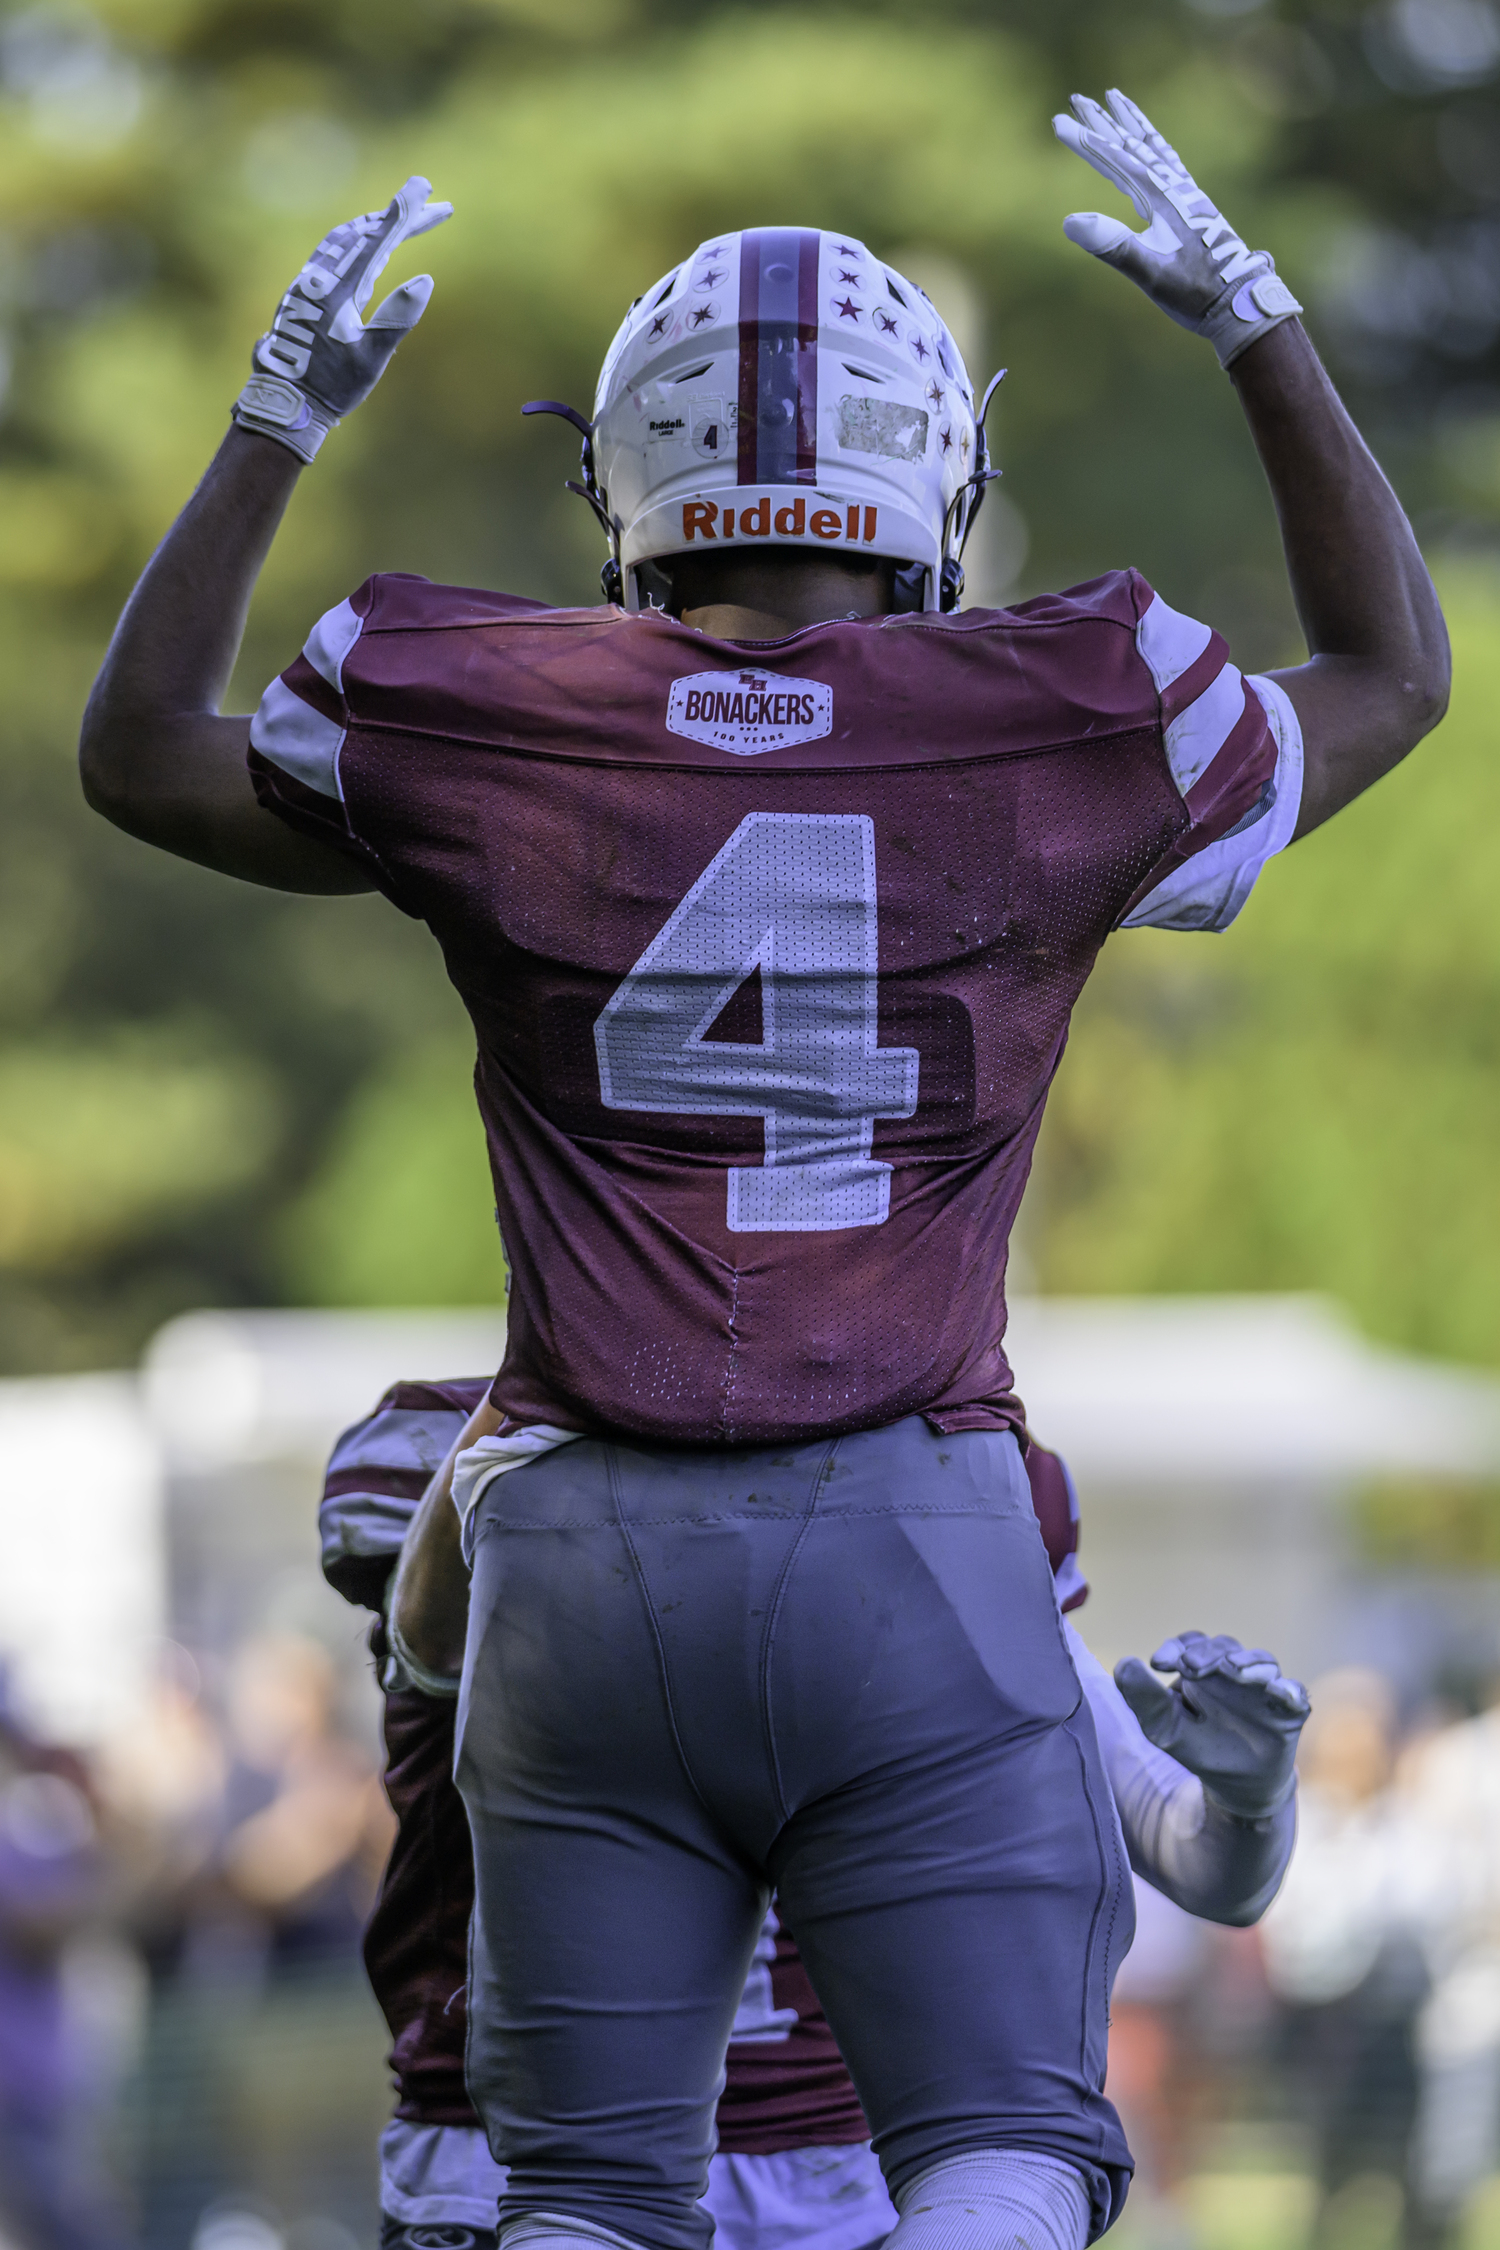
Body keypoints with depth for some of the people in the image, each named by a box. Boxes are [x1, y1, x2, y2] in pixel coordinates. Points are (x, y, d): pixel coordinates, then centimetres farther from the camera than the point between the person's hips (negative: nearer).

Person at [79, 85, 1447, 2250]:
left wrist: (281, 416, 25)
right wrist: (1254, 320, 25)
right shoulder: (1055, 731, -1)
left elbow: (141, 750, 20)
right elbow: (1393, 671, 19)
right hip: (915, 1542, -1)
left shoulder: (486, 731, 0)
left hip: (588, 1551, 2)